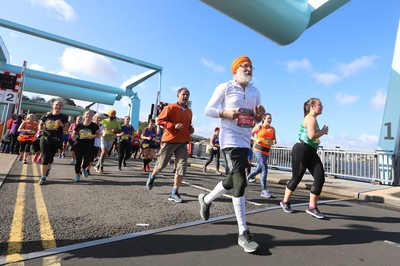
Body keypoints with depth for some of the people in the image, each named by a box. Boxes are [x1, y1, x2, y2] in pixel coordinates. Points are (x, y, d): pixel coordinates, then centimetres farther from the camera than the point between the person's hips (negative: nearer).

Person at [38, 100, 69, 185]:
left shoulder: (64, 117, 1)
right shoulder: (46, 115, 4)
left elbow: (67, 129, -1)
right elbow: (40, 124, 13)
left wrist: (62, 125, -20)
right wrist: (40, 128, -8)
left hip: (56, 140, 0)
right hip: (45, 138, 0)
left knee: (50, 157, 12)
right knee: (45, 157, -2)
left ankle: (48, 167, 45)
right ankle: (43, 177, 6)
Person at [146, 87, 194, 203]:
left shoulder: (189, 112, 15)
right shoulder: (170, 107, -4)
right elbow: (160, 120, -10)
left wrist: (191, 128, 7)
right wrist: (174, 125, -21)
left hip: (183, 142, 5)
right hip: (169, 140, -5)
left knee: (182, 167, -6)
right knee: (162, 164, 8)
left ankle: (174, 193, 3)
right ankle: (152, 177, 42)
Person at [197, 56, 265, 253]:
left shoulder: (255, 92, 15)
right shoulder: (225, 87, -1)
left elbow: (258, 119, 18)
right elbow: (208, 110, -2)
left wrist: (260, 114, -5)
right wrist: (225, 113, -19)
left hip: (245, 141, 7)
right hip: (230, 139, -7)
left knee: (232, 180, 13)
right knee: (240, 181, -16)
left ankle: (206, 199, 39)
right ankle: (243, 233, -7)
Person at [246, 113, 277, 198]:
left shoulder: (272, 129, 12)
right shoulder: (259, 127, -1)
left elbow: (274, 139, 17)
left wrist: (274, 141, -6)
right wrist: (256, 140, -16)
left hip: (267, 151, 6)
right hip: (258, 150, -6)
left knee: (260, 169, 17)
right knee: (264, 168, -18)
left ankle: (249, 177, 47)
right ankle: (264, 190, -14)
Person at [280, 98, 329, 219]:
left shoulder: (311, 119, 18)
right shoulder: (311, 118, -11)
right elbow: (311, 136, -24)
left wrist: (322, 132, 8)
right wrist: (323, 131, -8)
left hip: (311, 152, 9)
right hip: (301, 150, -9)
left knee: (320, 178, 0)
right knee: (296, 178, 2)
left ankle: (312, 207, 10)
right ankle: (285, 202, 23)